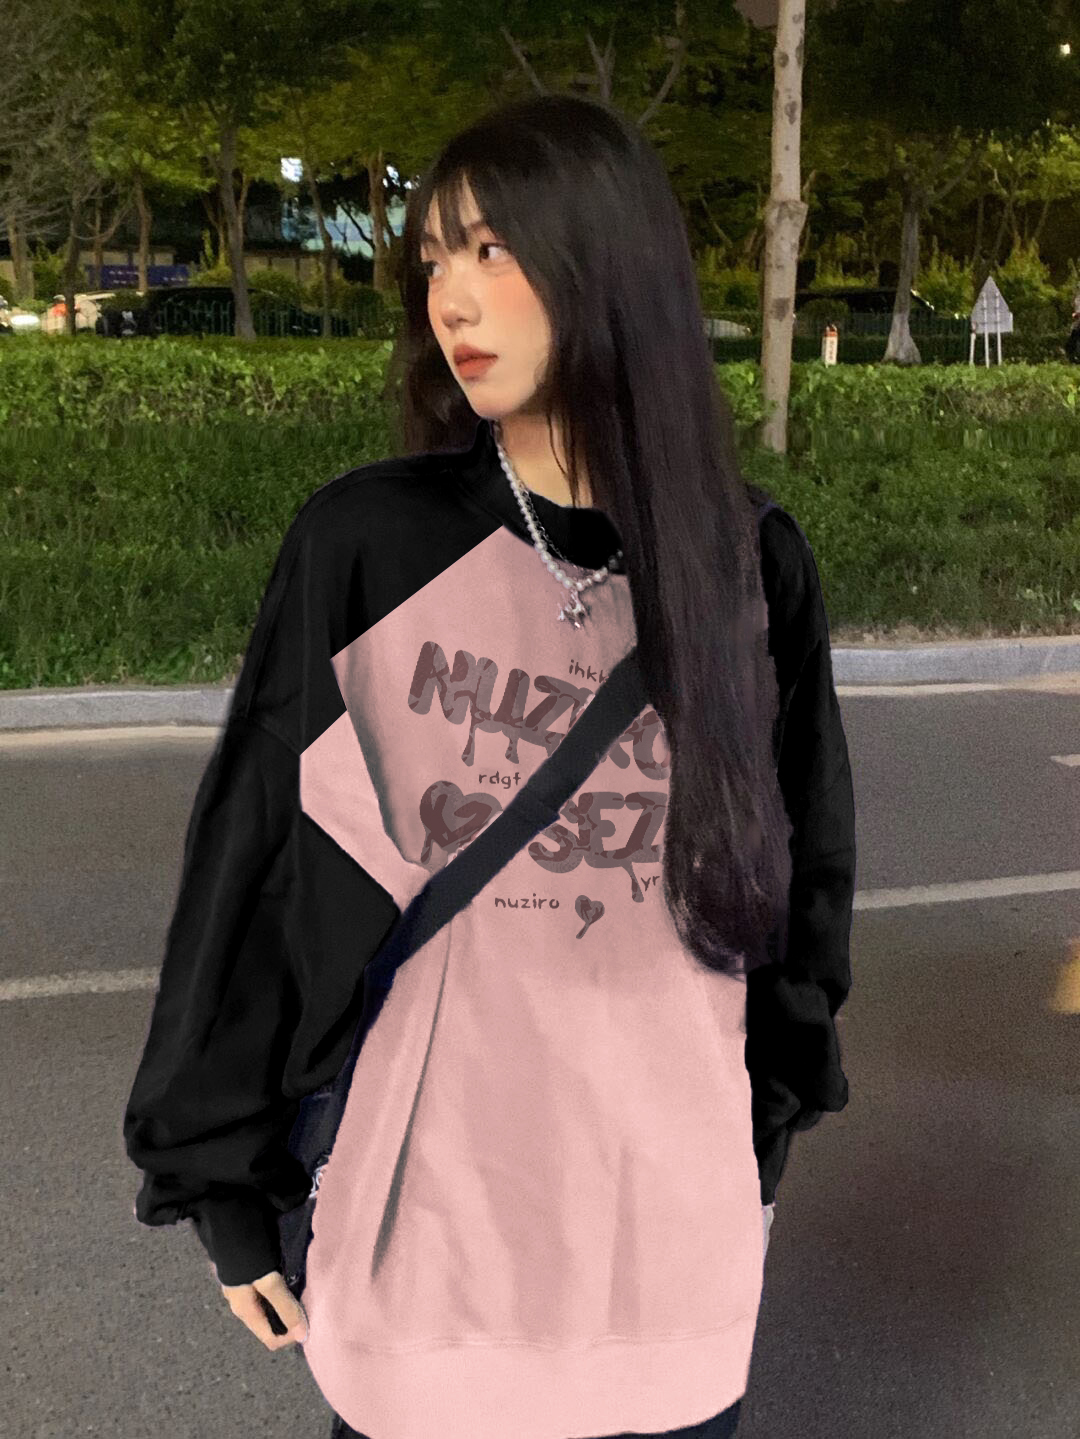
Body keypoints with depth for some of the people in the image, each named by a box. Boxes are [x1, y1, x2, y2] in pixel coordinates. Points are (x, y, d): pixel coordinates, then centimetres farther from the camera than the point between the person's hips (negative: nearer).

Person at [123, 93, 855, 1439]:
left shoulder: (749, 565, -3)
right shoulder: (365, 546, -9)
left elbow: (800, 862, 8)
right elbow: (252, 861, -4)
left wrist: (771, 1121, 13)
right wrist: (221, 1174, 1)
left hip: (679, 1226, 2)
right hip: (429, 1216, -1)